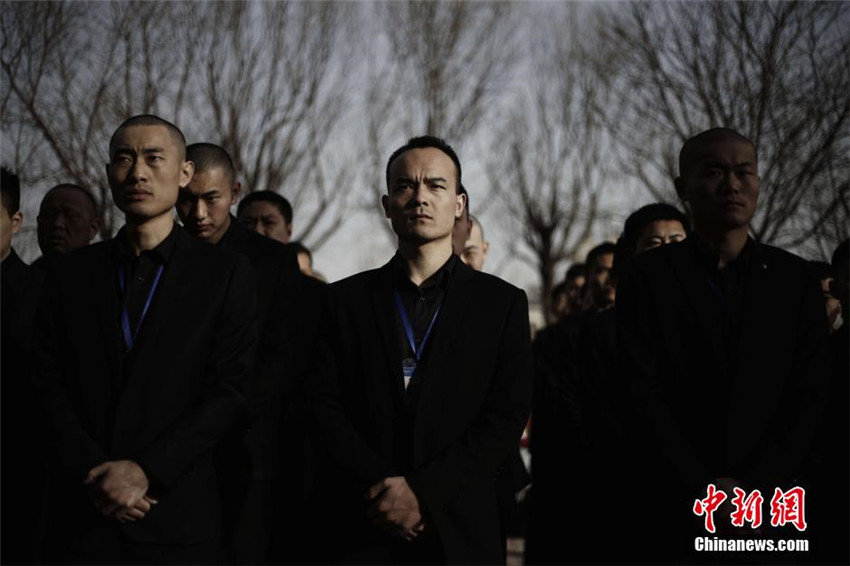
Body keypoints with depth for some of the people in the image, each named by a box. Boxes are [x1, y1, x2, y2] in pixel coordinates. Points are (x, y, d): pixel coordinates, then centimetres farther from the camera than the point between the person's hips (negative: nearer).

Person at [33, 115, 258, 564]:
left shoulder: (226, 274, 2)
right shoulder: (71, 274, 10)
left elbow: (230, 391, -5)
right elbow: (50, 386, 5)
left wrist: (145, 472, -12)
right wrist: (98, 473, -9)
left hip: (177, 518, -2)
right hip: (82, 516, 2)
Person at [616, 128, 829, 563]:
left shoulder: (795, 279, 6)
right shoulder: (649, 278, 1)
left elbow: (808, 396, 0)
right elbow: (644, 397, -6)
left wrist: (756, 491, -11)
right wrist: (701, 493, -14)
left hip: (774, 512, 1)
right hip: (676, 515, -1)